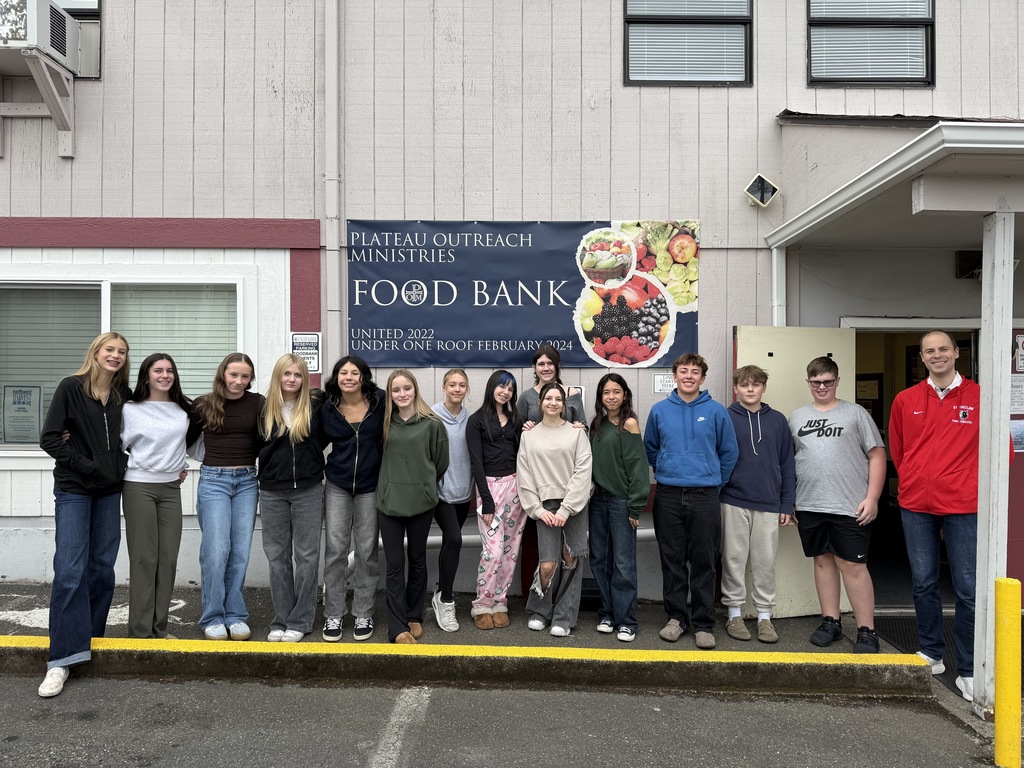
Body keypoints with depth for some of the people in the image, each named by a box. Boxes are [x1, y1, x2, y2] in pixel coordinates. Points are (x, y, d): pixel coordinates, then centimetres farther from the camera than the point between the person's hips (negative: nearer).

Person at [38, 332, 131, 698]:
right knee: (69, 571, -8)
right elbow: (49, 438, -8)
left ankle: (91, 640, 22)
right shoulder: (71, 387, -6)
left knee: (102, 568, 8)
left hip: (109, 491, 4)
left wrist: (120, 465, 0)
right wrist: (86, 465, -13)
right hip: (73, 490, -4)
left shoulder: (124, 394, 5)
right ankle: (63, 658, -3)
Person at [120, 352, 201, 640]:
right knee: (144, 559, -3)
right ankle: (141, 630, 6)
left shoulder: (185, 411, 7)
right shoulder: (130, 409, -3)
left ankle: (160, 628, 14)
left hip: (171, 488, 4)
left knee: (168, 558, 4)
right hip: (138, 487, -4)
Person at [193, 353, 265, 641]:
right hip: (213, 479, -1)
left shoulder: (257, 403, 1)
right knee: (216, 550, -5)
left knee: (240, 552, 4)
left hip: (247, 480, 1)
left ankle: (235, 616, 14)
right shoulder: (203, 404, 0)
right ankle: (213, 618, 8)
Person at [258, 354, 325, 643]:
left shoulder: (315, 405, -3)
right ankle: (281, 619, 19)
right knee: (277, 556, 8)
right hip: (272, 492, 2)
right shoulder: (264, 409, 2)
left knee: (306, 555, 3)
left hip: (308, 491, -2)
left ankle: (300, 621, 13)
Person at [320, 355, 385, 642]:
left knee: (367, 551, 6)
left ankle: (363, 615, 18)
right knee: (335, 549, 1)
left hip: (370, 486, -1)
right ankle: (333, 615, 14)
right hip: (337, 486, 1)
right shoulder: (327, 408, -2)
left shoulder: (380, 402, -8)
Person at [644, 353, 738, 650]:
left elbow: (729, 452, 6)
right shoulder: (659, 410, 4)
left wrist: (714, 482, 7)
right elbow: (650, 448, 16)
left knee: (703, 563, 4)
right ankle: (676, 616, 21)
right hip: (668, 496, 2)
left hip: (704, 497, -1)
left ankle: (703, 623, 14)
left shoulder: (716, 411, 0)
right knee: (672, 561, 9)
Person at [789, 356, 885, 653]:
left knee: (853, 565, -2)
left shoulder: (855, 413, 3)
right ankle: (831, 622, 23)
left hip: (850, 506, -4)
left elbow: (877, 455, 0)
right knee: (823, 560, 11)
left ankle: (866, 631, 9)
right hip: (809, 506, 4)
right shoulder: (797, 417, 13)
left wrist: (872, 498, -8)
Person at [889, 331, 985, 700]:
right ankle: (931, 654, 27)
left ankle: (968, 671, 10)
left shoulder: (979, 397, -1)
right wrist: (915, 483, 8)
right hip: (916, 506, 3)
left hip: (963, 506, -2)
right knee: (924, 583, 12)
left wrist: (972, 486, 0)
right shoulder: (905, 400, 5)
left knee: (969, 589, 0)